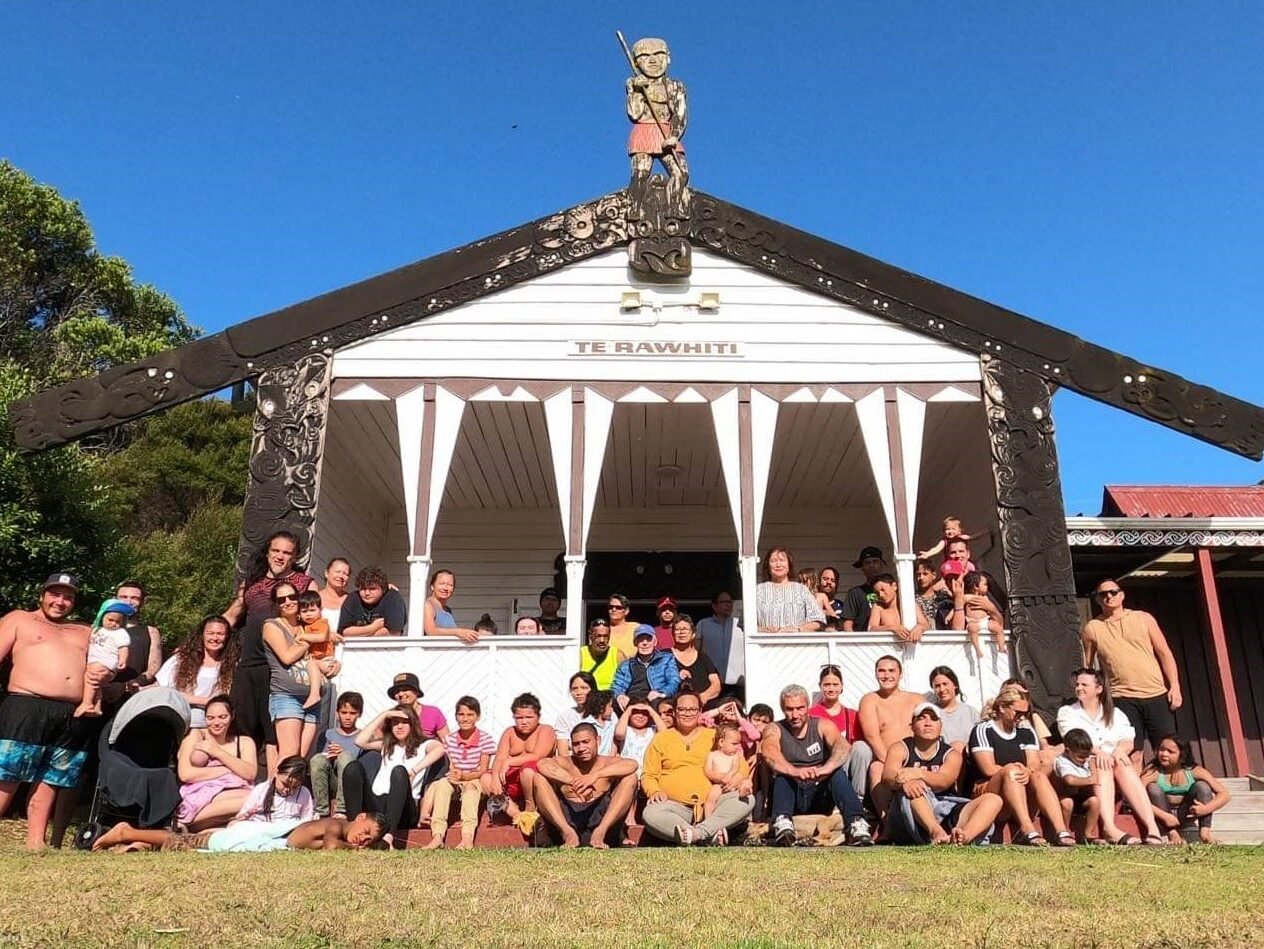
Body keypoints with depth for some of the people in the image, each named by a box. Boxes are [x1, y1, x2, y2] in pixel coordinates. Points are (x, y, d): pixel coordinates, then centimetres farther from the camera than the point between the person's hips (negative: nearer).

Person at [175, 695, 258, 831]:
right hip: (197, 799, -4)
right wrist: (229, 770, -4)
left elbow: (250, 774, -1)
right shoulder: (196, 735, 11)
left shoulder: (245, 742, 19)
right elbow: (185, 774, -5)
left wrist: (217, 751, -4)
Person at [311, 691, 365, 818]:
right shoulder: (328, 734, 16)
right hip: (329, 785, 2)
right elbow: (317, 763, 9)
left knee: (345, 756, -30)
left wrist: (341, 755, -11)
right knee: (317, 758, -26)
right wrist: (329, 756, -12)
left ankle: (342, 811, -34)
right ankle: (322, 811, -27)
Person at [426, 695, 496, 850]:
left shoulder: (485, 739, -6)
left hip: (476, 782, -3)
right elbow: (451, 767, 3)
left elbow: (483, 770, -10)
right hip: (456, 782, 3)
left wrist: (463, 776, -27)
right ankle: (437, 836, -41)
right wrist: (452, 775, -22)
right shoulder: (450, 740, 5)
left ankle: (467, 836, -51)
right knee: (442, 783, -29)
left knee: (471, 785, -37)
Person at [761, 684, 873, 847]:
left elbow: (844, 746, -20)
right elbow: (769, 754, -25)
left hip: (819, 795, 1)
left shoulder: (822, 726, 2)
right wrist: (795, 771, -46)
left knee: (838, 772, -26)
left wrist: (825, 769, -42)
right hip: (790, 798, -1)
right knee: (782, 773, -29)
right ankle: (782, 822, -50)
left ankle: (856, 823, -42)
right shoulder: (774, 730, -1)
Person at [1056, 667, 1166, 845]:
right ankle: (1109, 828, -51)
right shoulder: (1067, 712, 13)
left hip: (1116, 763, 2)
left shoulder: (1115, 714, 20)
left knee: (1122, 764, -31)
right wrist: (1097, 751, -25)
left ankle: (1152, 826, -42)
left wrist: (1119, 751, -20)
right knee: (1102, 766, -34)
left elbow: (1128, 741, 4)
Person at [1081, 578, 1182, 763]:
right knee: (1133, 754, -4)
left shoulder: (1143, 618, 8)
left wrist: (1175, 686, -2)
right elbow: (1086, 666, 9)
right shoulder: (1092, 628, 5)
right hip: (1123, 698, -1)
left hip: (1157, 694, 2)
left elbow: (1164, 653, 7)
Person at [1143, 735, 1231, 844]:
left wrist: (1206, 809, -33)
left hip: (1185, 818, 1)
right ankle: (1172, 834, -25)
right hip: (1163, 819, -1)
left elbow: (1224, 795, -16)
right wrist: (1163, 816, -37)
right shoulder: (1153, 772, -21)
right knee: (1153, 788, -29)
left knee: (1202, 786, -18)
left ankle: (1205, 832, -21)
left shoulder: (1194, 771, -15)